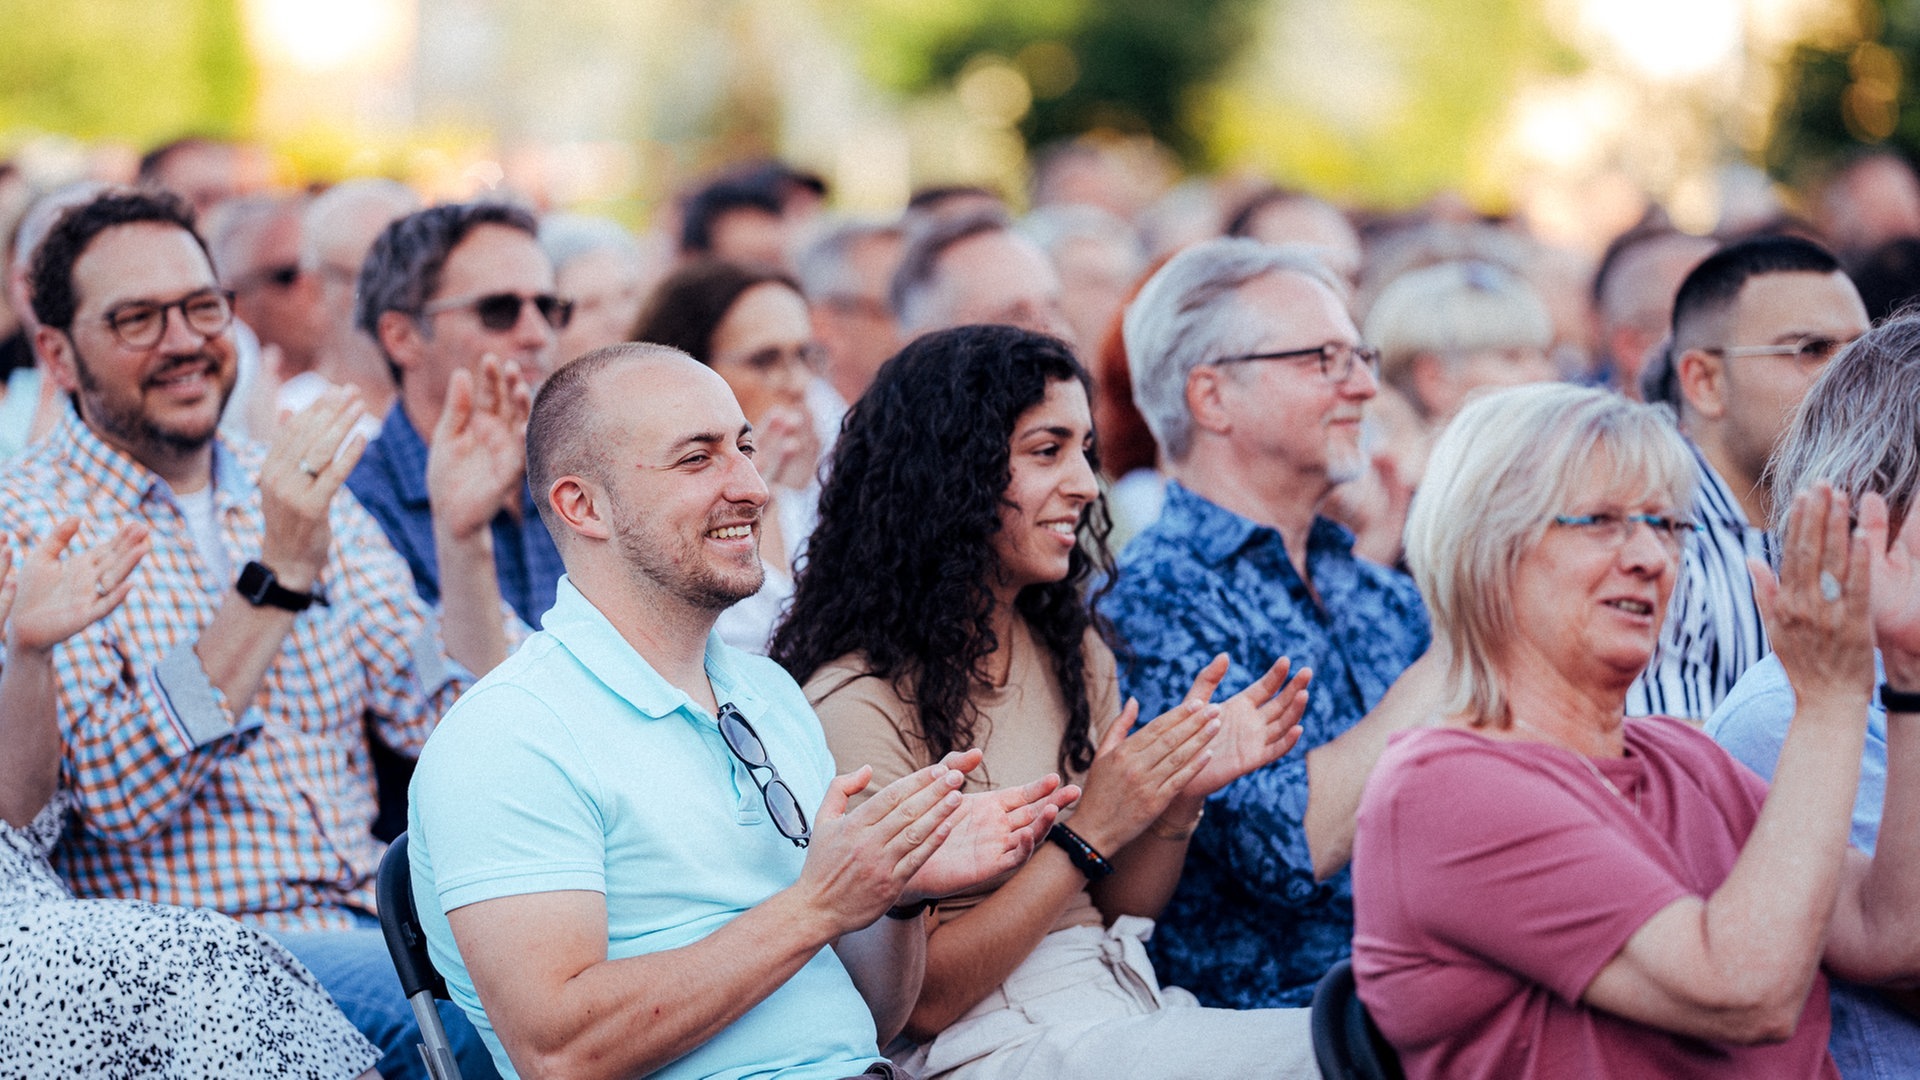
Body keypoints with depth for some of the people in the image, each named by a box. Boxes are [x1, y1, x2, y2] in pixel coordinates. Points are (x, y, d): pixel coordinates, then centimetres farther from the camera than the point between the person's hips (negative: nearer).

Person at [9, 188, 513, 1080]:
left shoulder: (309, 503, 15)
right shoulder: (30, 523, -3)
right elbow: (114, 790, -16)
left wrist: (462, 539, -5)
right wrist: (276, 577, -20)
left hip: (362, 929, 6)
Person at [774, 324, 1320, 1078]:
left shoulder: (1073, 655, 14)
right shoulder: (858, 701, -11)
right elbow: (911, 1004, -12)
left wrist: (1184, 794, -1)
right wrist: (1086, 838, -15)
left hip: (1135, 1014, 8)